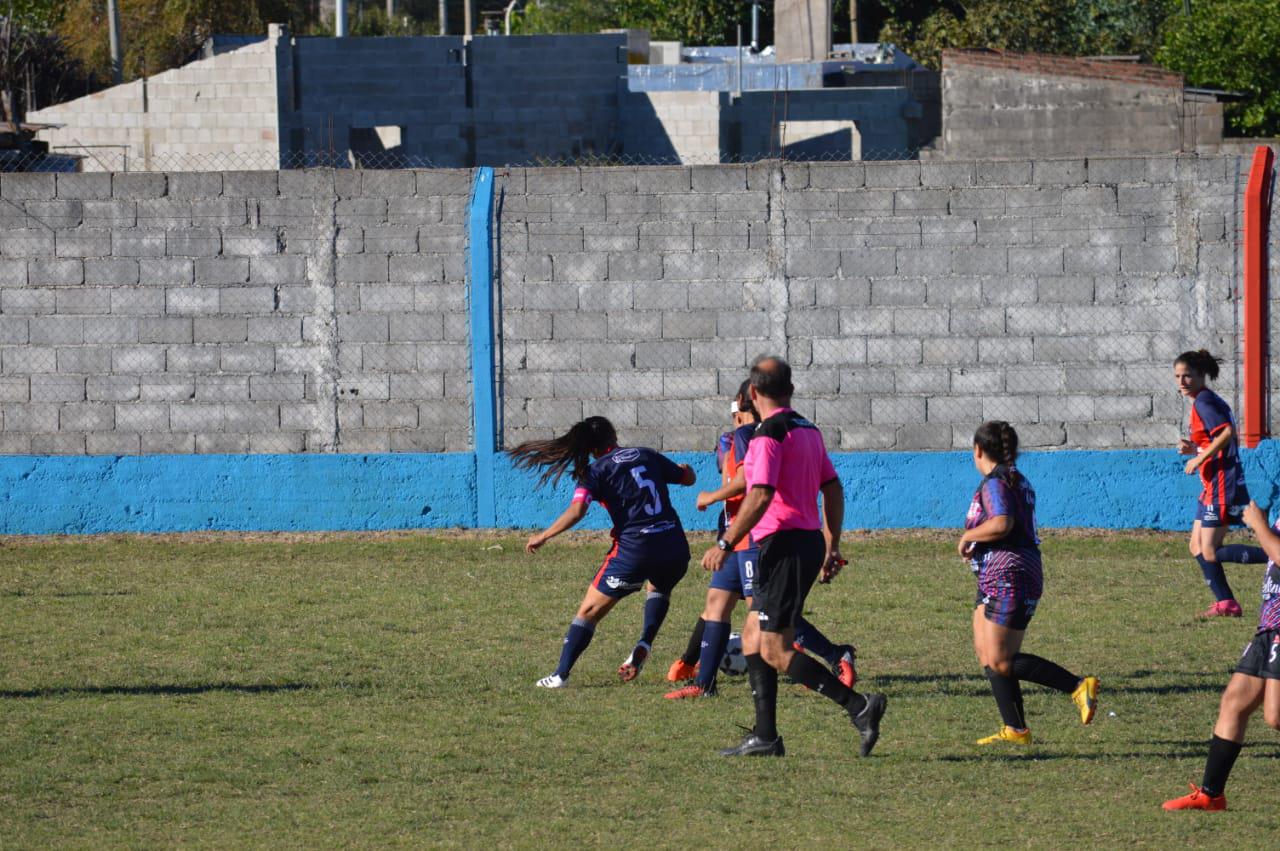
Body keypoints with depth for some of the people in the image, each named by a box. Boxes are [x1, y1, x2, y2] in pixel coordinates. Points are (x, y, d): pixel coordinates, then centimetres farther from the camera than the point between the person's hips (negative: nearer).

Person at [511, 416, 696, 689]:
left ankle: (561, 674, 1)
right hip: (675, 547, 4)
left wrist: (544, 536, -6)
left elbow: (577, 510, -15)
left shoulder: (597, 470, 0)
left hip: (634, 549, -4)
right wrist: (684, 468, 49)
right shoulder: (648, 456, 13)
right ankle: (644, 645, 15)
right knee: (659, 589, 37)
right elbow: (689, 478, 26)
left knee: (590, 610, 7)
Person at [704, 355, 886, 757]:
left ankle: (858, 706, -16)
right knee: (752, 637, 15)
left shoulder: (769, 434, -14)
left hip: (785, 545, -9)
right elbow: (833, 487, 18)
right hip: (809, 541, 9)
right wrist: (833, 545, 23)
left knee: (775, 650, -7)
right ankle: (764, 736, 12)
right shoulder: (808, 430, 13)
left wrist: (725, 544, -20)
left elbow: (760, 497, -23)